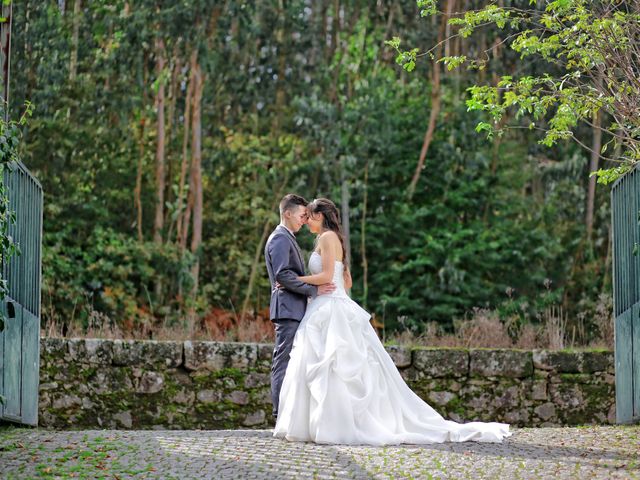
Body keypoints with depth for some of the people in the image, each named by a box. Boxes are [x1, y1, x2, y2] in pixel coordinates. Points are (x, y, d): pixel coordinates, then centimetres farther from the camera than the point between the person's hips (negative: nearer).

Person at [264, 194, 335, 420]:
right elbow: (282, 275, -20)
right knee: (284, 362, -11)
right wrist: (314, 289, -19)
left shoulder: (287, 239, 23)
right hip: (287, 308, -11)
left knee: (287, 363, 8)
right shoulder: (280, 238, -9)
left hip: (293, 310, 11)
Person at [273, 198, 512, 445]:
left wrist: (294, 280, -9)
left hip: (330, 311, -10)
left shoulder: (327, 237, -9)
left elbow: (326, 275, -19)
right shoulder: (333, 239, 20)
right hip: (330, 310, 10)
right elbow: (347, 281, 23)